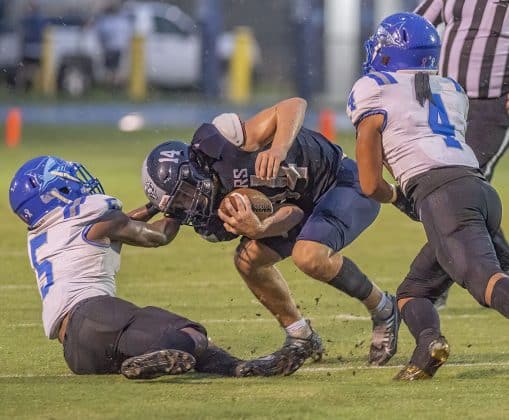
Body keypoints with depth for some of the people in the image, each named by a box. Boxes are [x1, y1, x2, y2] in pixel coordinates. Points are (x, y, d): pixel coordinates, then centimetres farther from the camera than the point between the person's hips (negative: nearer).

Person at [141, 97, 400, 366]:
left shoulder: (217, 142, -27)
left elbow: (295, 105, -31)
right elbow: (293, 213, -11)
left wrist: (279, 149, -49)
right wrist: (258, 230, -33)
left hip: (345, 181, -8)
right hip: (306, 202, 8)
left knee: (308, 255, -28)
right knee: (249, 259, -4)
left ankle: (382, 309, -6)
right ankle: (300, 338, 14)